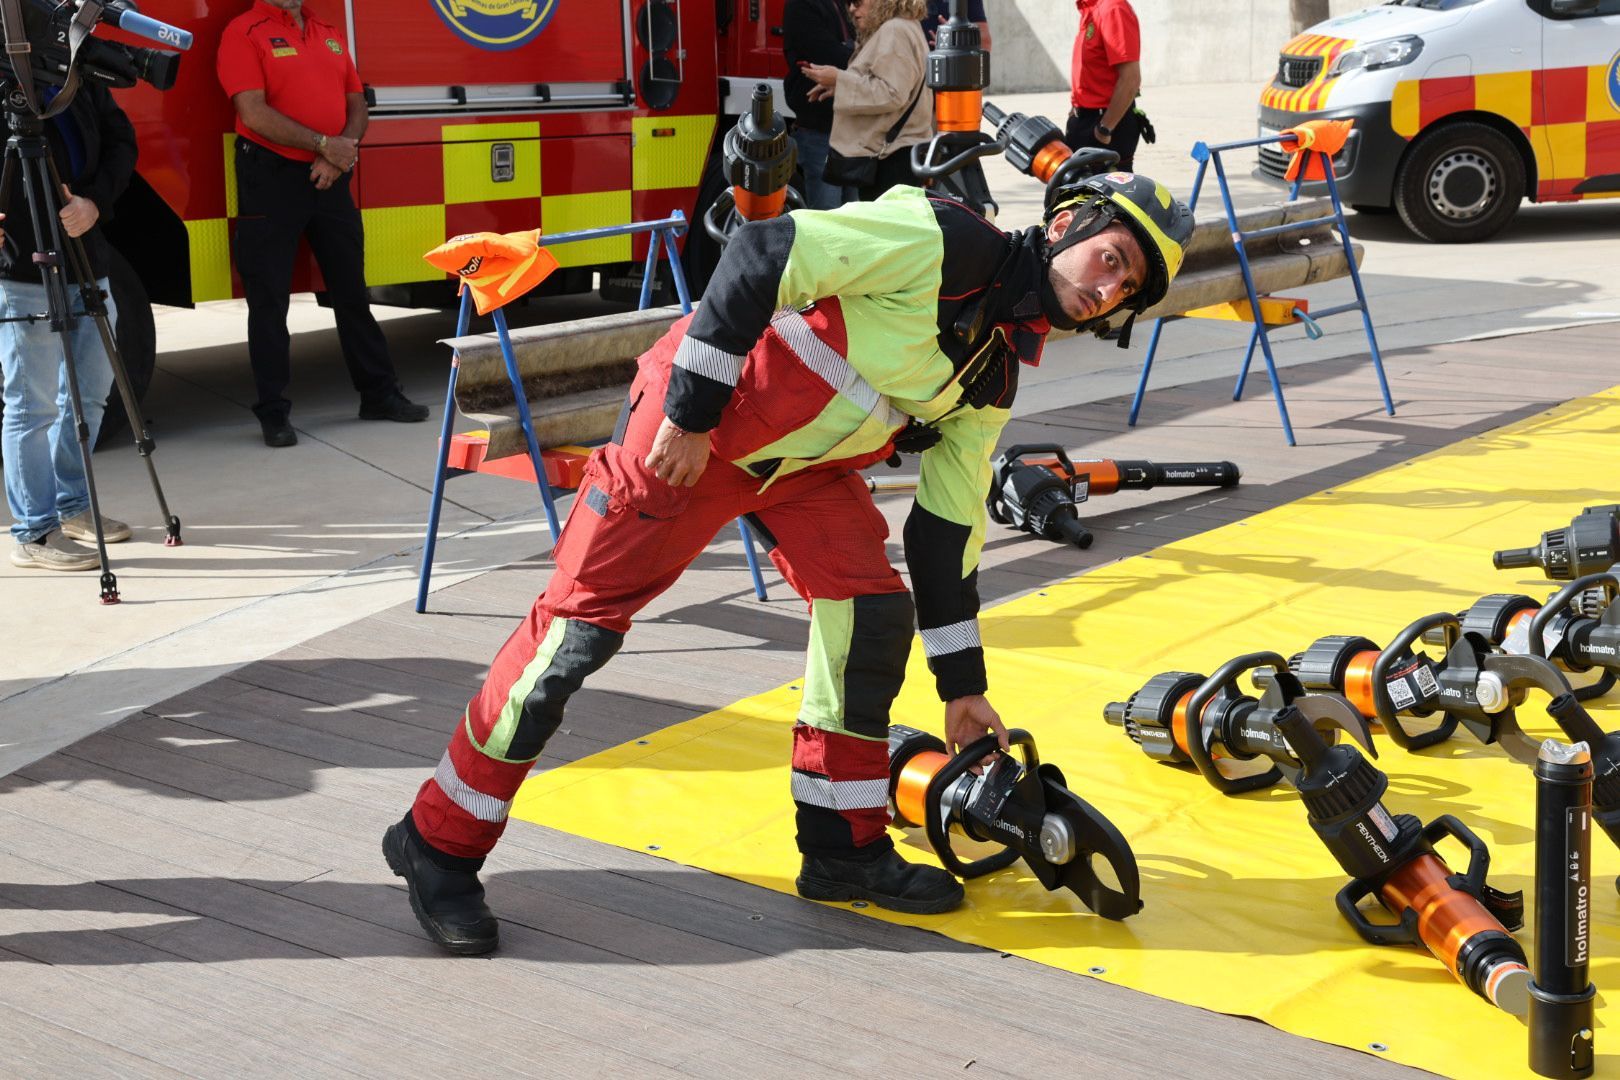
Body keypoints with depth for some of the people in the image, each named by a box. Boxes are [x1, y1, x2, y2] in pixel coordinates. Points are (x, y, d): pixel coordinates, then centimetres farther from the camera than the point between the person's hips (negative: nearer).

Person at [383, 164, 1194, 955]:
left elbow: (949, 521, 12)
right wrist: (690, 413, -23)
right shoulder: (949, 243, -19)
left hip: (803, 464, 8)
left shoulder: (998, 367, 7)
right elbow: (763, 255, -24)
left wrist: (962, 683, 13)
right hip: (693, 423, -8)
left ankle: (844, 846, 13)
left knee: (874, 613, -3)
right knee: (580, 625, -6)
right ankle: (439, 842, 6)